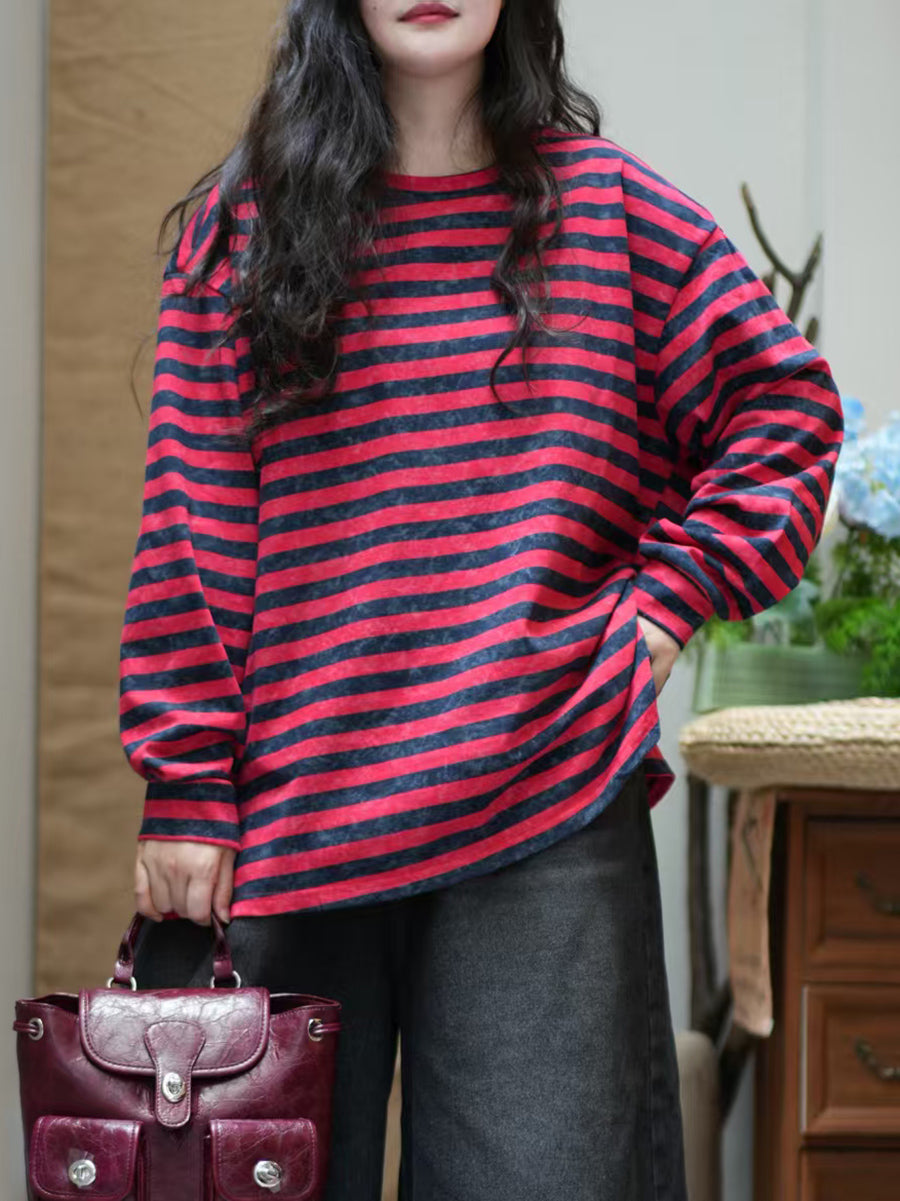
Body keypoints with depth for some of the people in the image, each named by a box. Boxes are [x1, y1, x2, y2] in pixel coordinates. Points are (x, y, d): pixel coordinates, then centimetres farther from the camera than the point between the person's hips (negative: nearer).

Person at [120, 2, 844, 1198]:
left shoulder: (607, 207, 7)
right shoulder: (239, 226, 7)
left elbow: (786, 408, 12)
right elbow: (192, 525, 3)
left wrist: (671, 596, 0)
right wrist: (187, 786, -2)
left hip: (546, 808, -1)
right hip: (301, 814, 1)